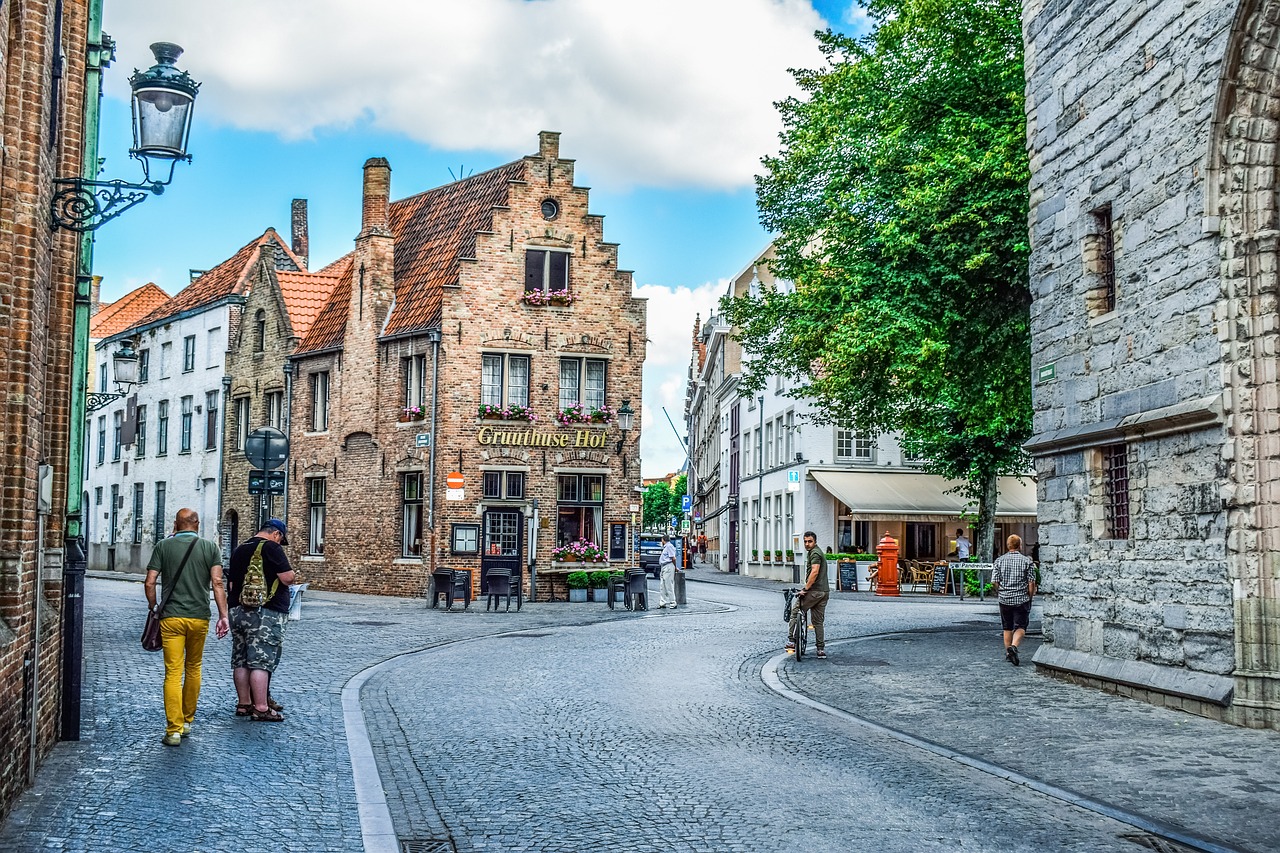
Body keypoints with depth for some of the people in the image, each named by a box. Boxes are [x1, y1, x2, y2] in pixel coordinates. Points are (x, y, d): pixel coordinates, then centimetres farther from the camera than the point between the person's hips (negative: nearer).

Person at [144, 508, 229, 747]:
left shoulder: (163, 546, 3)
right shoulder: (210, 548, 3)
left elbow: (149, 583, -2)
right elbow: (217, 583, -6)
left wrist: (152, 606, 15)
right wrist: (223, 615, -4)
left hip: (171, 617, -1)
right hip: (199, 617, 1)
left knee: (173, 673, -2)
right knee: (193, 668, 18)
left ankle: (174, 730, -6)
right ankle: (187, 721, 27)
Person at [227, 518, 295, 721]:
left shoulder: (238, 550, 16)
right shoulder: (272, 548, -9)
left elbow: (231, 583, 20)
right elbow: (287, 578, -14)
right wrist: (290, 573, 7)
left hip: (238, 611, 8)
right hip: (266, 613, -8)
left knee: (241, 661, 11)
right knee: (261, 661, -8)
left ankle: (243, 704, 18)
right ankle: (261, 709, -8)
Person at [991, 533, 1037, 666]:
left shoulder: (1000, 560, 0)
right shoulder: (1026, 561, -6)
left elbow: (994, 582, -2)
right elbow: (1031, 582, -9)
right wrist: (1031, 596, 6)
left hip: (1005, 599, 3)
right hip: (1022, 600, -3)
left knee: (1007, 627, 15)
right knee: (1020, 627, 2)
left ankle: (1008, 653, 22)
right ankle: (1013, 646, -21)